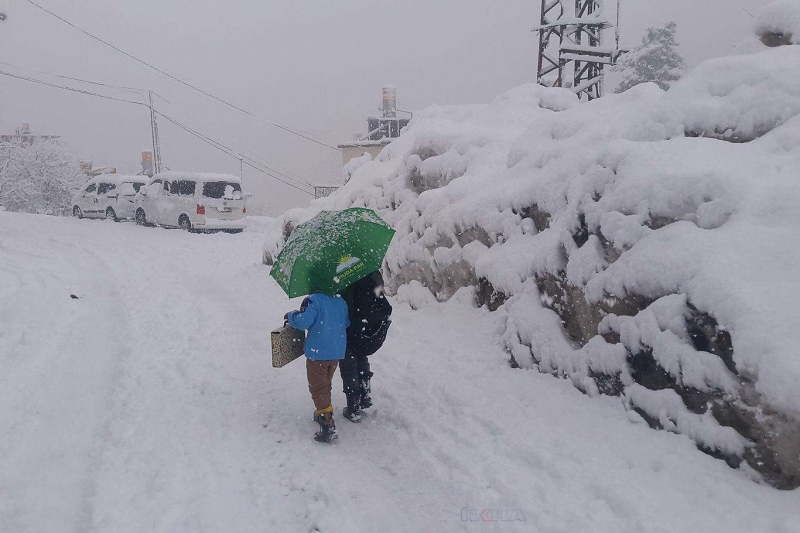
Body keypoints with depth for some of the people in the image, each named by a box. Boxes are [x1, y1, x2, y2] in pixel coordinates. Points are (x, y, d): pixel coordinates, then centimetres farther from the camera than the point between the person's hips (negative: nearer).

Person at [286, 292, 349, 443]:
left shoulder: (313, 300, -15)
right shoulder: (341, 301, 6)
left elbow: (303, 321, -25)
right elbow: (347, 323, 13)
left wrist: (290, 316, -6)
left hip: (318, 352, -7)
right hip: (337, 352, 7)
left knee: (318, 388, -1)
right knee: (326, 384, 25)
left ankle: (328, 426, -7)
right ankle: (322, 413, 39)